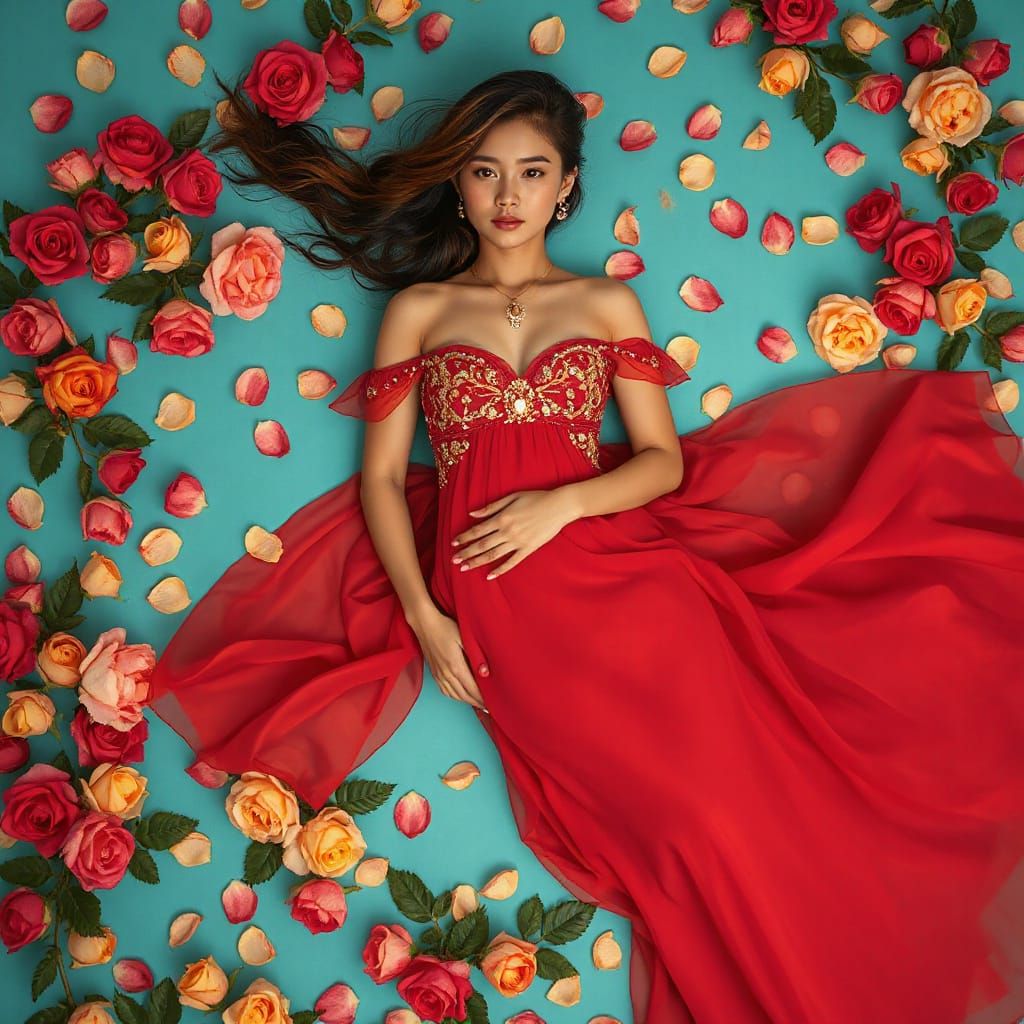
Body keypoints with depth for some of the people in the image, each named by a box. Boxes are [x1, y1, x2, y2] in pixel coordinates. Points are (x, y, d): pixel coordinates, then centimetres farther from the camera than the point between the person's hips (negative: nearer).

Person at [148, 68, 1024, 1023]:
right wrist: (422, 616, -5)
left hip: (609, 563, 2)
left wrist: (561, 504, -9)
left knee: (731, 771, -17)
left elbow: (665, 461, 9)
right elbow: (381, 476, 8)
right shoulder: (418, 310, 13)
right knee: (687, 810, -16)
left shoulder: (609, 303, 16)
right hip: (490, 593, -1)